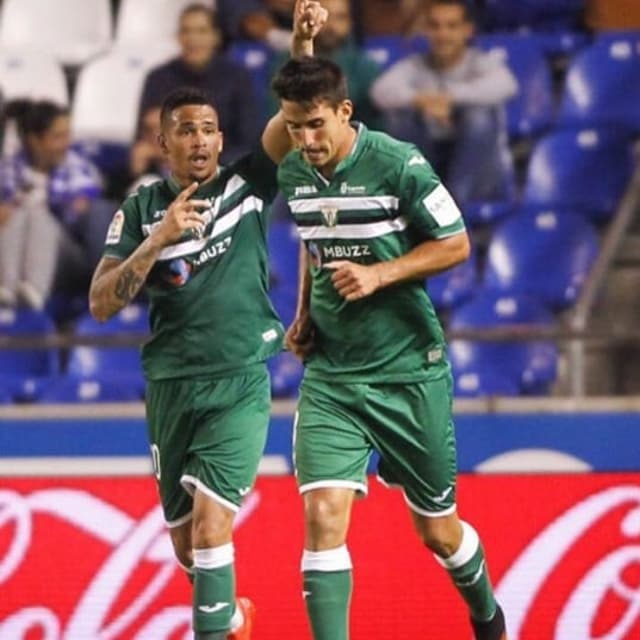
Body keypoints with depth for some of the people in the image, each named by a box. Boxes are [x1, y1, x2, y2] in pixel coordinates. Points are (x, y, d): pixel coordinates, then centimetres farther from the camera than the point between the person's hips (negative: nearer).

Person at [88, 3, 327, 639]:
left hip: (240, 383, -3)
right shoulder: (141, 209, 3)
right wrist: (156, 241, -17)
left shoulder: (246, 185, -1)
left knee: (209, 522, -18)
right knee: (185, 539, 14)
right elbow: (101, 304, -4)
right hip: (170, 386, 3)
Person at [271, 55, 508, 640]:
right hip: (329, 377, 3)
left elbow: (455, 245, -8)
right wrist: (304, 313, 7)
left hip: (410, 372, -3)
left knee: (437, 530, 11)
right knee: (323, 516, -17)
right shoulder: (293, 173, 2)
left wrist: (378, 274, -19)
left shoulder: (398, 164, -14)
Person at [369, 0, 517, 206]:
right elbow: (382, 91, -24)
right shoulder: (414, 67, -2)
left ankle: (456, 200, -24)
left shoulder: (481, 63, -8)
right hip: (428, 170, 2)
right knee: (402, 114, -19)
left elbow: (505, 85, -33)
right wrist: (421, 100, -44)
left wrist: (451, 96, -46)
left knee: (480, 114, -27)